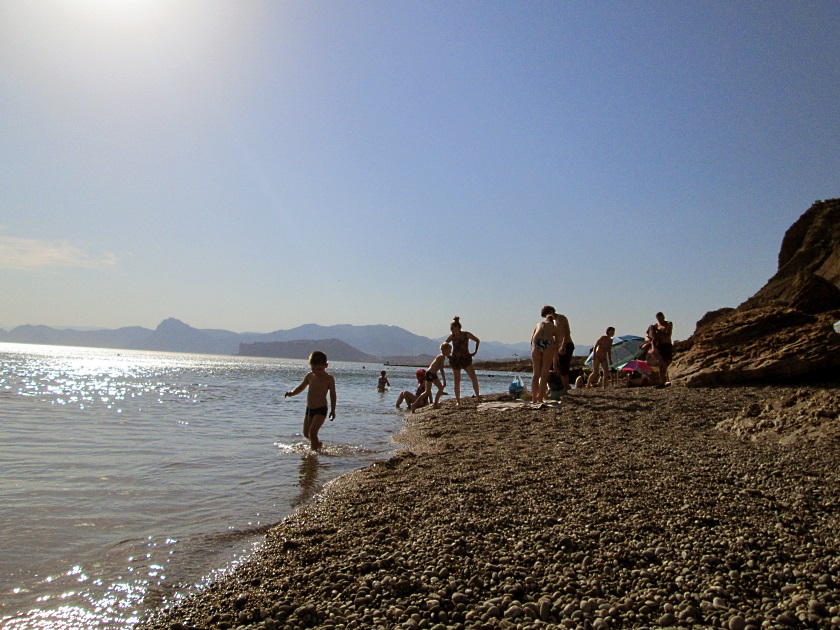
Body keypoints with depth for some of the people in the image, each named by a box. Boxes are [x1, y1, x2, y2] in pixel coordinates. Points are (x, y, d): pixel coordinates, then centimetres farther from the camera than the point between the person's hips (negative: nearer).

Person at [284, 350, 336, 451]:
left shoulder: (329, 378, -10)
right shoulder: (309, 376, 4)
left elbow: (332, 394, -6)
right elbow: (301, 387, 16)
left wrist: (333, 410, -8)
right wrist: (292, 393, -3)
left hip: (321, 409, -6)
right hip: (309, 409, 7)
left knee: (312, 432, -19)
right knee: (306, 433, 15)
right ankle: (318, 444, 40)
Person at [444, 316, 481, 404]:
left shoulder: (466, 334, -2)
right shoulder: (452, 336, 2)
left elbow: (477, 340, 10)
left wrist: (475, 351, 5)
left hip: (466, 359, -1)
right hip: (455, 360, 1)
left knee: (474, 378, -13)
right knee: (457, 381, 1)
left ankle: (477, 396, 0)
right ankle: (458, 400, 10)